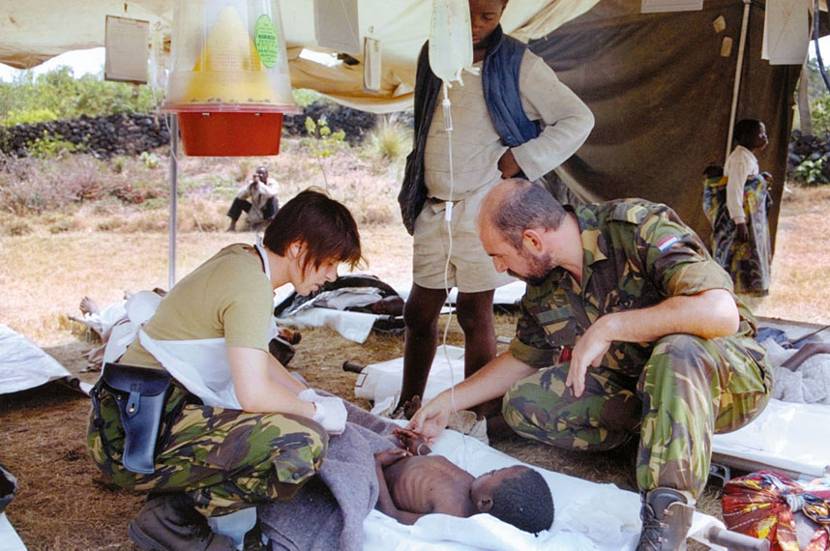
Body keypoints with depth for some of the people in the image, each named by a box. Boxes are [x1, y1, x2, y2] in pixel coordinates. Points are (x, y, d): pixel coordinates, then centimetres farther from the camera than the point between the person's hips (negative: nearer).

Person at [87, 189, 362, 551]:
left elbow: (252, 357, 21)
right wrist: (315, 411, -7)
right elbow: (254, 394, -25)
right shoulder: (250, 285, -19)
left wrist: (306, 397, 11)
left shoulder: (239, 260, 9)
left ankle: (181, 497, 9)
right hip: (138, 441, -10)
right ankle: (174, 517, -6)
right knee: (304, 442, -25)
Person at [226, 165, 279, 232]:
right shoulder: (252, 183, -9)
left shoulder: (272, 183, -18)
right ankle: (232, 224, -9)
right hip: (256, 210, 4)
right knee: (239, 200, -14)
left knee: (272, 198, -32)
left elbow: (270, 194, -41)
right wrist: (251, 185, -31)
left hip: (270, 211, -4)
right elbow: (240, 196, -21)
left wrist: (259, 183, -41)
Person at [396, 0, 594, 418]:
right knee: (419, 312, 9)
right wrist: (412, 195, 14)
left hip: (483, 207, -5)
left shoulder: (519, 65, -4)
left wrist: (523, 160, -11)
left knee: (474, 312, 0)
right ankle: (407, 408, 23)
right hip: (434, 208, 5)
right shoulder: (434, 55, 10)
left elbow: (579, 119, -2)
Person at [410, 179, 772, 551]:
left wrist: (608, 327, -34)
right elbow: (522, 359, 13)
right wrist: (449, 401, 7)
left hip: (727, 373, -6)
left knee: (677, 351, -41)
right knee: (522, 402, -12)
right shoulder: (544, 283, -2)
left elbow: (721, 312, -35)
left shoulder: (640, 228, -23)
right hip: (632, 386, 6)